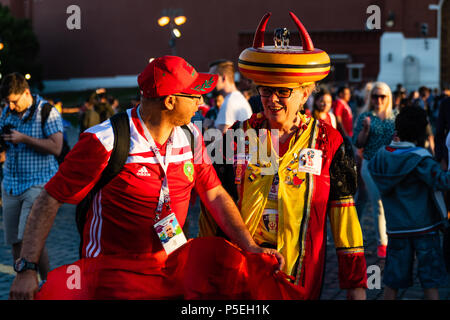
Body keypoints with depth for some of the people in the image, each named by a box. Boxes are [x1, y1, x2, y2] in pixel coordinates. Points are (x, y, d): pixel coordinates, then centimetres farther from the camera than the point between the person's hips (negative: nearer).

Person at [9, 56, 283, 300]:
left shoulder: (191, 137, 4)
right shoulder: (105, 143, -15)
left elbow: (215, 195, 12)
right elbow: (50, 201, -11)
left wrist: (250, 246, 1)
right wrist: (27, 270, -17)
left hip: (173, 269, 7)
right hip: (115, 276, -7)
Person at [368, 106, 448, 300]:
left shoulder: (382, 156, 1)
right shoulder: (419, 158, -14)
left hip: (396, 227, 4)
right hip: (423, 226, -4)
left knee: (392, 280, 10)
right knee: (430, 281, 4)